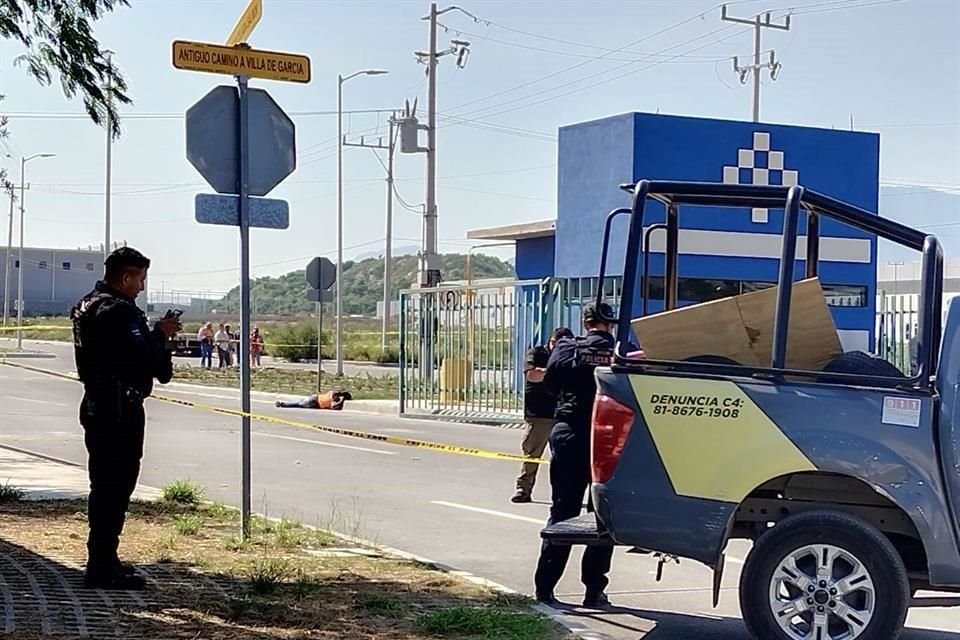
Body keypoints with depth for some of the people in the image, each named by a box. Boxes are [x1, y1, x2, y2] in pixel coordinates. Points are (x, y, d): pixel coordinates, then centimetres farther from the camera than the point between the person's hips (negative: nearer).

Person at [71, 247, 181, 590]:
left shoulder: (89, 305, 15)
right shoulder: (118, 311, -18)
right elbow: (143, 356, -25)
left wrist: (156, 333, 5)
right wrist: (161, 334, -7)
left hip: (97, 405, 11)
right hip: (120, 410, -11)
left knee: (106, 486, 17)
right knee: (115, 487, -6)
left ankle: (103, 560, 26)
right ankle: (102, 568, -3)